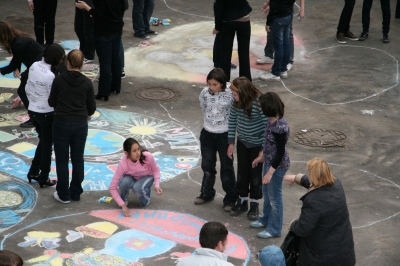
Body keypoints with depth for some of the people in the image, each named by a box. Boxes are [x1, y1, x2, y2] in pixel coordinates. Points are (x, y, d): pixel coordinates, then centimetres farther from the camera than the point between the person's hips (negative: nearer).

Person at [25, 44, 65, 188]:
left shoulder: (34, 66, -3)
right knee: (47, 145, 10)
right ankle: (44, 178, 22)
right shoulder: (51, 75, -26)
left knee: (43, 142, 24)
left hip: (32, 111, 7)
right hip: (47, 114, -7)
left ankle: (33, 172, 32)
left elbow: (27, 89, 7)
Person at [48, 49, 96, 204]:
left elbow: (51, 102, 0)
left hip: (61, 123, -2)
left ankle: (64, 195, 13)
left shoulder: (59, 80, -10)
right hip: (80, 125, 2)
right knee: (78, 159, 14)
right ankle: (76, 193, 21)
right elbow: (92, 107, 3)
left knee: (62, 160, 8)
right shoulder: (87, 83, -5)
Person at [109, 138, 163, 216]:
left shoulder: (148, 156, -32)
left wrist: (157, 185, -24)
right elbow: (112, 187, -29)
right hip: (131, 178, 0)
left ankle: (146, 191, 3)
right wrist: (123, 205, -34)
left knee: (137, 188, -34)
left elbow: (156, 169, -9)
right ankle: (124, 199, -1)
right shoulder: (123, 164, -33)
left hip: (146, 177, 0)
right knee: (124, 182, -35)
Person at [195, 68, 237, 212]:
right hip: (207, 134, 4)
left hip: (224, 134, -4)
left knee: (227, 167, 7)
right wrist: (210, 119, 11)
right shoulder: (205, 92, -9)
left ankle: (230, 199, 19)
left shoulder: (230, 93, -20)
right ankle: (207, 193, 35)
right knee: (207, 165, 17)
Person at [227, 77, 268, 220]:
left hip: (258, 144, -4)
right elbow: (232, 121, 0)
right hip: (242, 142, 5)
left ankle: (254, 204, 27)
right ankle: (242, 201, 32)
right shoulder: (236, 102, -14)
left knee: (255, 173, 10)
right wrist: (231, 143, 4)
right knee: (242, 172, 15)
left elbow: (267, 126, -21)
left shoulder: (260, 103, -29)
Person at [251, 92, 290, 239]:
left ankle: (275, 229, 23)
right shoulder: (272, 120, -3)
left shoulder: (280, 127, -31)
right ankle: (266, 219, 46)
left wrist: (270, 172, -24)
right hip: (269, 161, 9)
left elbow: (281, 152, -26)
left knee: (274, 196, 7)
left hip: (277, 165, -9)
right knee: (266, 192, 26)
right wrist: (261, 156, 23)